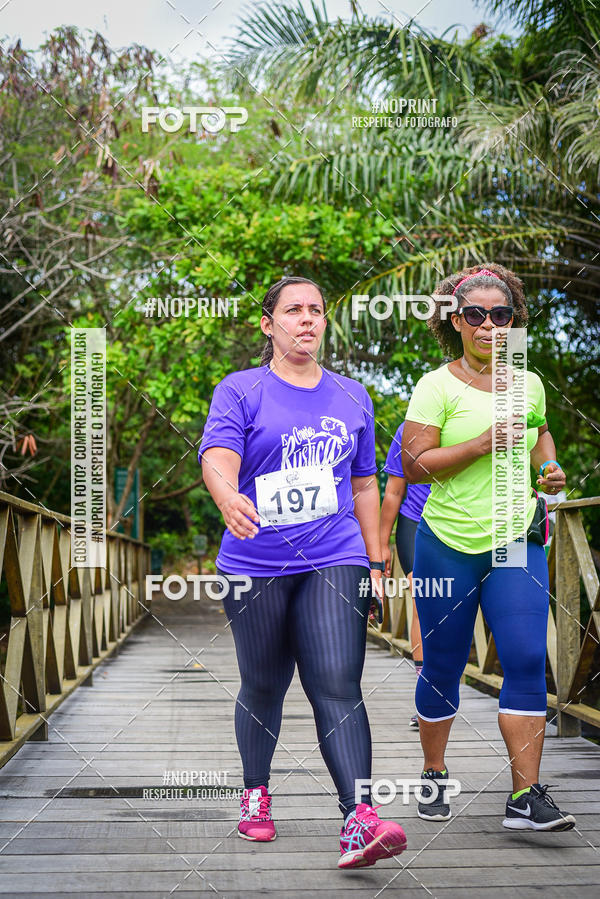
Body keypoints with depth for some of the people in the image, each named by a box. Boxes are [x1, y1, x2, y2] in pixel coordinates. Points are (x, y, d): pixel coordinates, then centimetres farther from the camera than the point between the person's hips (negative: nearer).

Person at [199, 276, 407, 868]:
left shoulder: (352, 397, 15)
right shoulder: (240, 391, 2)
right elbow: (217, 456, -16)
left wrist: (375, 563, 16)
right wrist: (229, 498, -39)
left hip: (334, 562, 1)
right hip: (255, 567, -1)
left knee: (337, 687, -12)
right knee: (263, 687, 10)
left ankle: (359, 820, -20)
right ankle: (255, 794, 32)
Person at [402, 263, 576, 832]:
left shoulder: (529, 383, 10)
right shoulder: (437, 386, -4)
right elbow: (413, 465, -11)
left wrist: (549, 466, 9)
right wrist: (482, 444, -20)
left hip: (517, 542, 3)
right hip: (448, 544, -3)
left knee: (527, 661, -10)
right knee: (443, 666, 7)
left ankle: (526, 797, -7)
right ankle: (433, 775, 28)